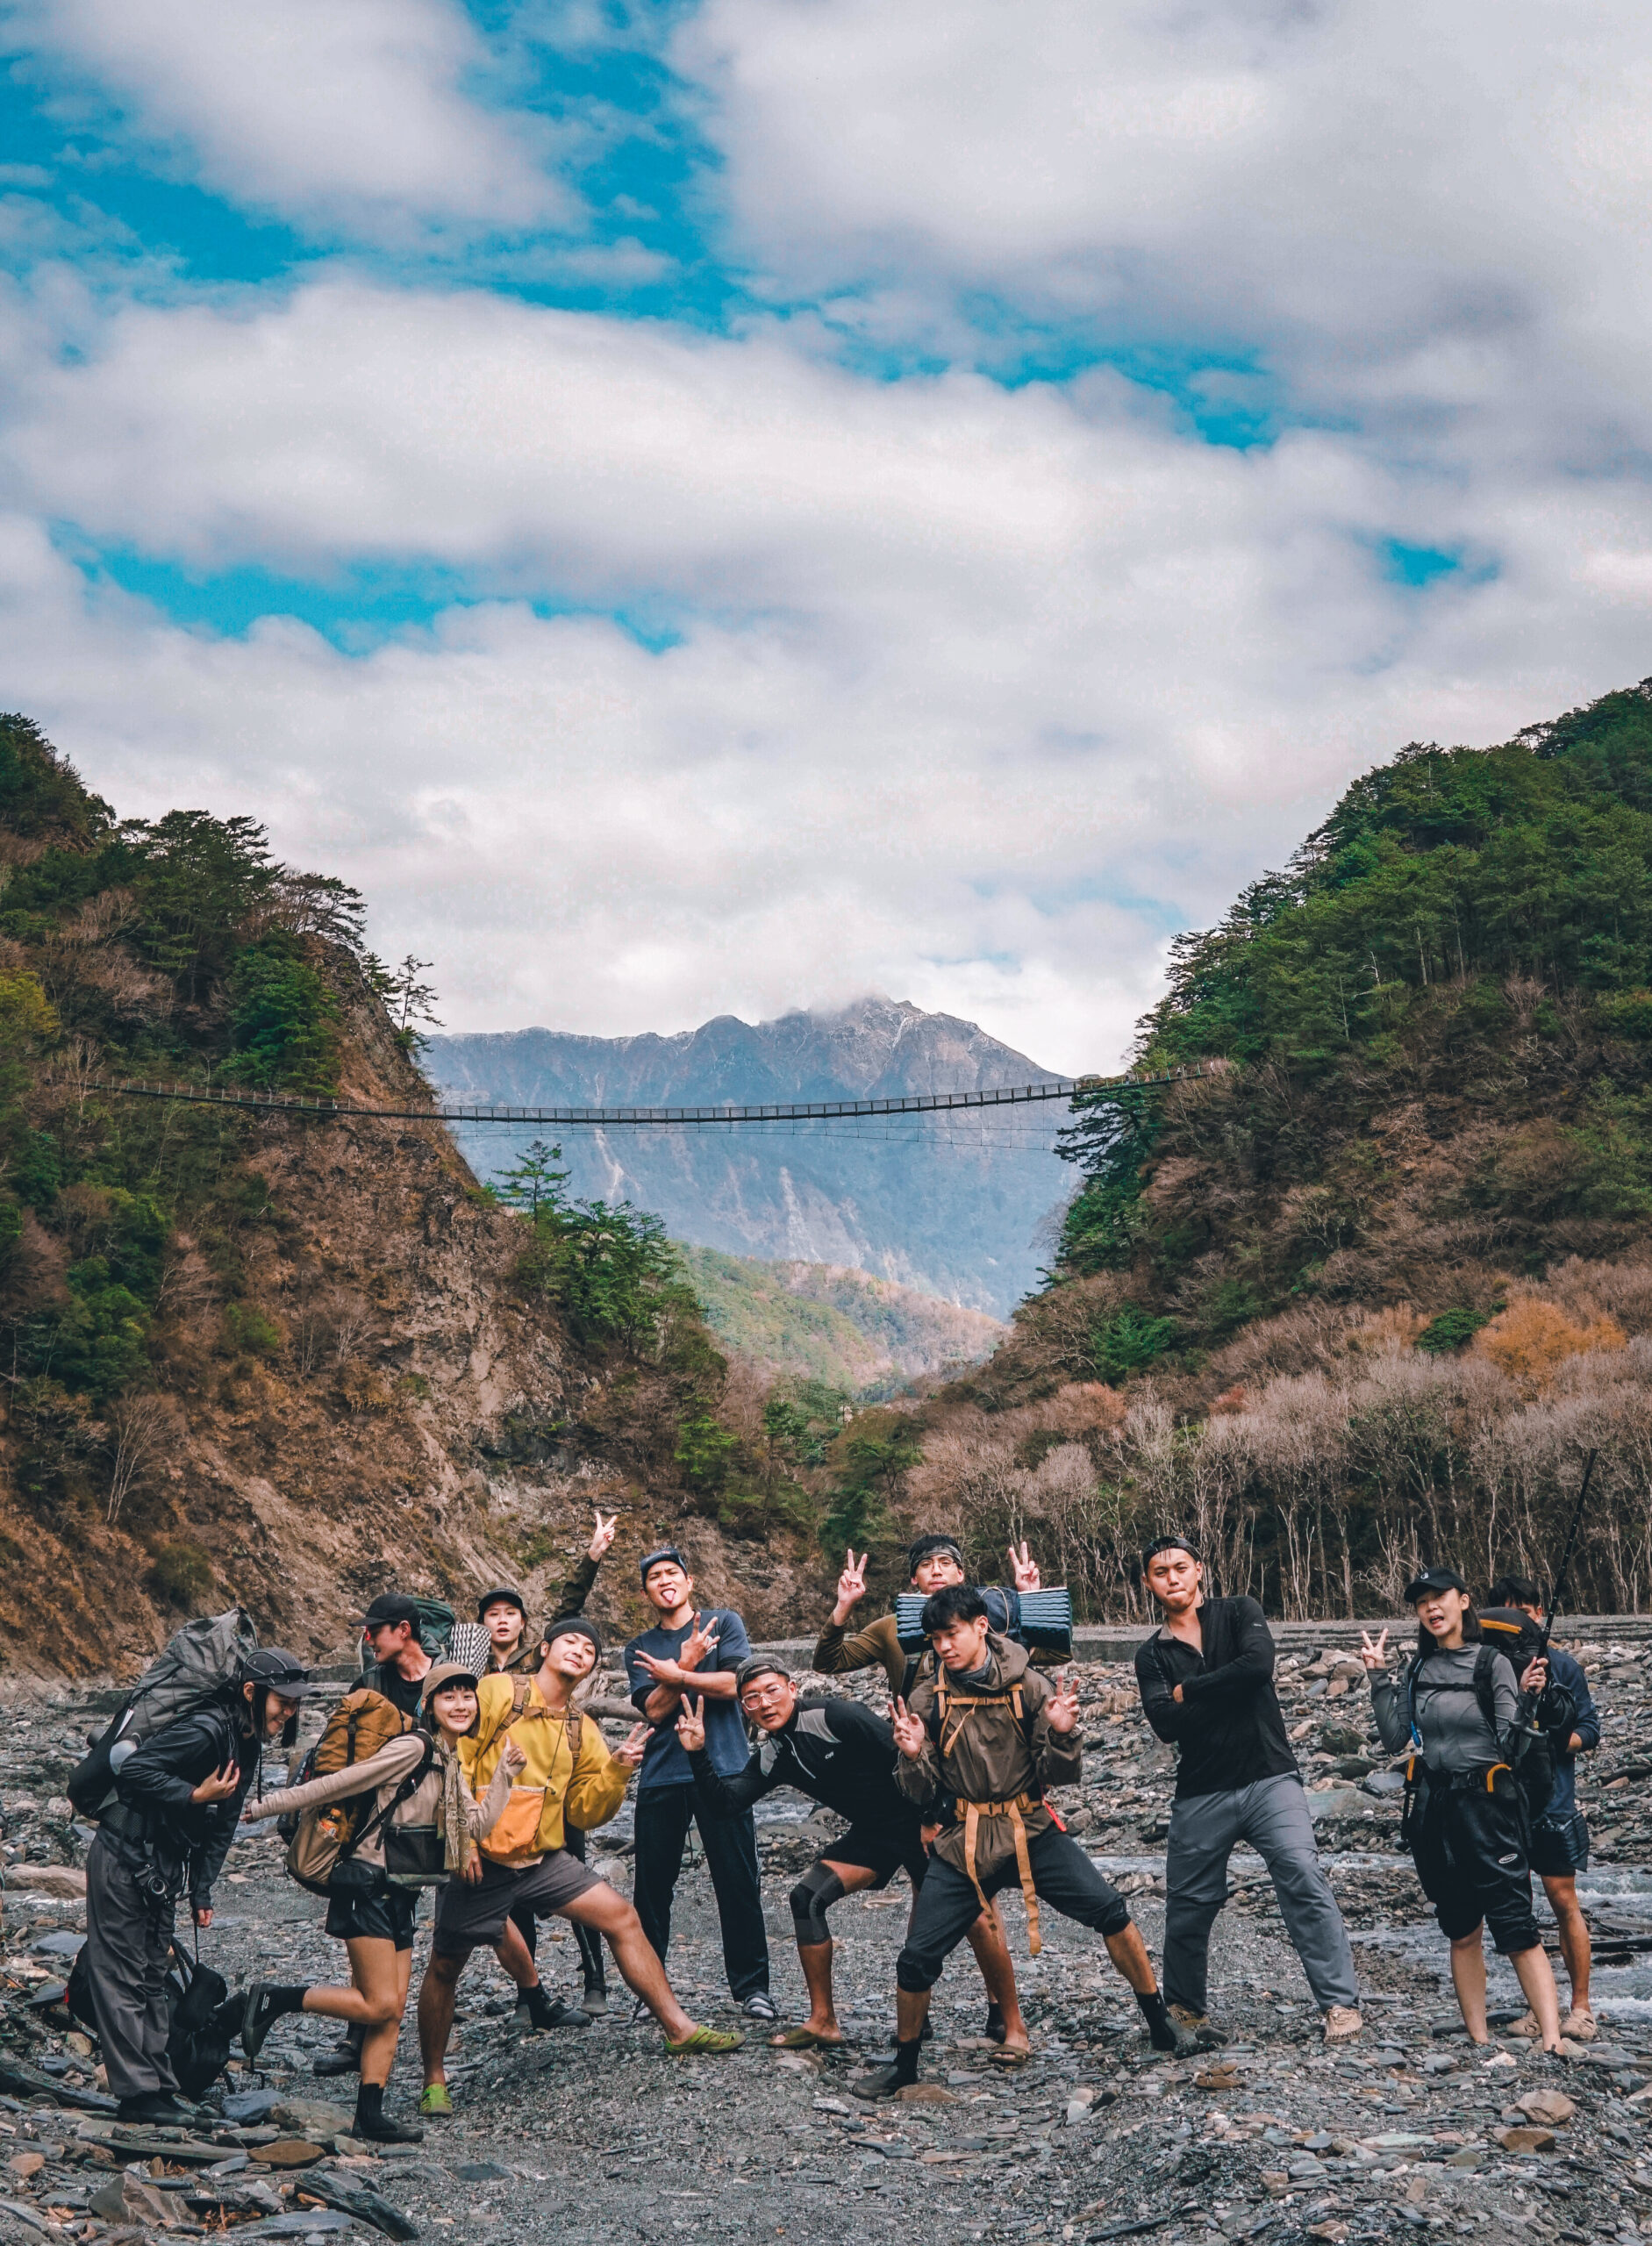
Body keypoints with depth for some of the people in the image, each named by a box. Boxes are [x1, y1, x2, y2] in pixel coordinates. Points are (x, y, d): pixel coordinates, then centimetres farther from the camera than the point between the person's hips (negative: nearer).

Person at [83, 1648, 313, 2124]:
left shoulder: (247, 1746, 8)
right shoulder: (207, 1728, -22)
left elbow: (221, 1826, 12)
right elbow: (136, 1771, -27)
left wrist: (201, 1891, 7)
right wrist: (196, 1796, -25)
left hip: (162, 1870, 10)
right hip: (124, 1863, -10)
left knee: (152, 1977, 13)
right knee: (122, 1977, -3)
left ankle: (158, 2089, 18)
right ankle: (138, 2093, -2)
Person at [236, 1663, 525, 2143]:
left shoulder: (450, 1765, 16)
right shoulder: (415, 1748, -12)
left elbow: (480, 1824, 9)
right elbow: (342, 1782, -14)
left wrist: (506, 1773, 2)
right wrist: (270, 1807, -15)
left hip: (401, 1896, 9)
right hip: (369, 1887, -9)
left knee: (392, 2012, 3)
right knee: (379, 2005, -13)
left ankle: (369, 2115, 6)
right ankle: (274, 1998, -2)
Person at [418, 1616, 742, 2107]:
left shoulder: (582, 1731, 11)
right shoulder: (497, 1693, -7)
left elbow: (584, 1813, 9)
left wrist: (617, 1771, -8)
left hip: (544, 1859, 5)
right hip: (481, 1863, -5)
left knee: (621, 1918, 0)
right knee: (444, 1967, 1)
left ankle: (679, 2029, 8)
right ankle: (434, 2079, 18)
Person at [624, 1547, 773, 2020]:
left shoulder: (724, 1622, 7)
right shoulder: (640, 1650, 13)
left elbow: (735, 1683, -8)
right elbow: (655, 1710, -1)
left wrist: (674, 1674, -5)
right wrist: (687, 1665, -12)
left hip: (721, 1768, -3)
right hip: (661, 1777, 3)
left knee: (737, 1882, -3)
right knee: (651, 1884, 3)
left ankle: (751, 1986, 5)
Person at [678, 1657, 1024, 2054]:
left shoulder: (835, 1717, -21)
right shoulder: (770, 1758, 1)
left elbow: (906, 1756, -23)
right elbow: (724, 1805, -5)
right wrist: (697, 1755, -15)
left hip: (919, 1822, -7)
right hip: (871, 1833, 7)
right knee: (806, 1898, -8)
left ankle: (1013, 2025, -6)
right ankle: (822, 2022, 1)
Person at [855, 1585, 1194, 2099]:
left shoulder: (1028, 1686, -5)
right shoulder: (927, 1699, -2)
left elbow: (1061, 1776, -1)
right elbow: (921, 1795, 2)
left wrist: (1061, 1734, -21)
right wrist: (913, 1757, -19)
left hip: (1031, 1831, -1)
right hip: (964, 1843, 1)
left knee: (1108, 1910, -16)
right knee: (917, 1958, -5)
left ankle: (1160, 2025, 3)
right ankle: (904, 2064, 20)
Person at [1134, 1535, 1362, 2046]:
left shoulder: (1240, 1614, 5)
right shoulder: (1151, 1656, 10)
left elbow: (1259, 1665, -16)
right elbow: (1165, 1724, -7)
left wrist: (1189, 1691, -7)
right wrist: (1225, 1692, -10)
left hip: (1269, 1779, -2)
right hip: (1200, 1794, 3)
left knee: (1305, 1882, -16)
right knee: (1188, 1905, 5)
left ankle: (1341, 2004, -14)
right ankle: (1185, 2010, 24)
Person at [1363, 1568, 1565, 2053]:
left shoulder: (1492, 1663, -5)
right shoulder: (1416, 1669, 8)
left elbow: (1508, 1743, -8)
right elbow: (1394, 1738, 2)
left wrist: (1526, 1699, -24)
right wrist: (1378, 1678, -2)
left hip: (1486, 1803, -5)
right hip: (1431, 1808, 5)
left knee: (1514, 1926, -12)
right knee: (1461, 1932, 10)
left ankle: (1552, 2045, -16)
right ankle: (1479, 2043, 16)